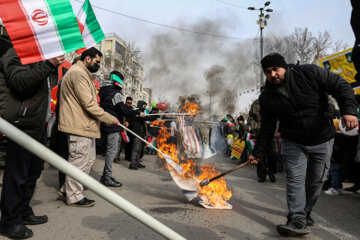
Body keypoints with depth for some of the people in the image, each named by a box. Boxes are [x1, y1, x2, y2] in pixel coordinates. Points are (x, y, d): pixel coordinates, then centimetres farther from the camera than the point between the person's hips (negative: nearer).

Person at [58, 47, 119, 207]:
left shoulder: (83, 74, 21)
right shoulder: (78, 74, -15)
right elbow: (89, 104, -22)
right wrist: (110, 119, -14)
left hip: (84, 125, 11)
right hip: (79, 126, -11)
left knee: (89, 158, 16)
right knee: (79, 161, -1)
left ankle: (67, 189, 27)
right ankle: (74, 197, 15)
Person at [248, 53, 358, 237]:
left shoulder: (310, 73, -12)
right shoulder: (267, 97, -6)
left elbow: (341, 87, -9)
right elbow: (267, 127, -1)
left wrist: (349, 110, -26)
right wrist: (258, 152, -4)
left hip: (323, 140, 0)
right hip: (293, 143, 1)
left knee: (316, 180, 10)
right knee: (295, 180, -10)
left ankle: (306, 213, 29)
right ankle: (298, 220, -5)